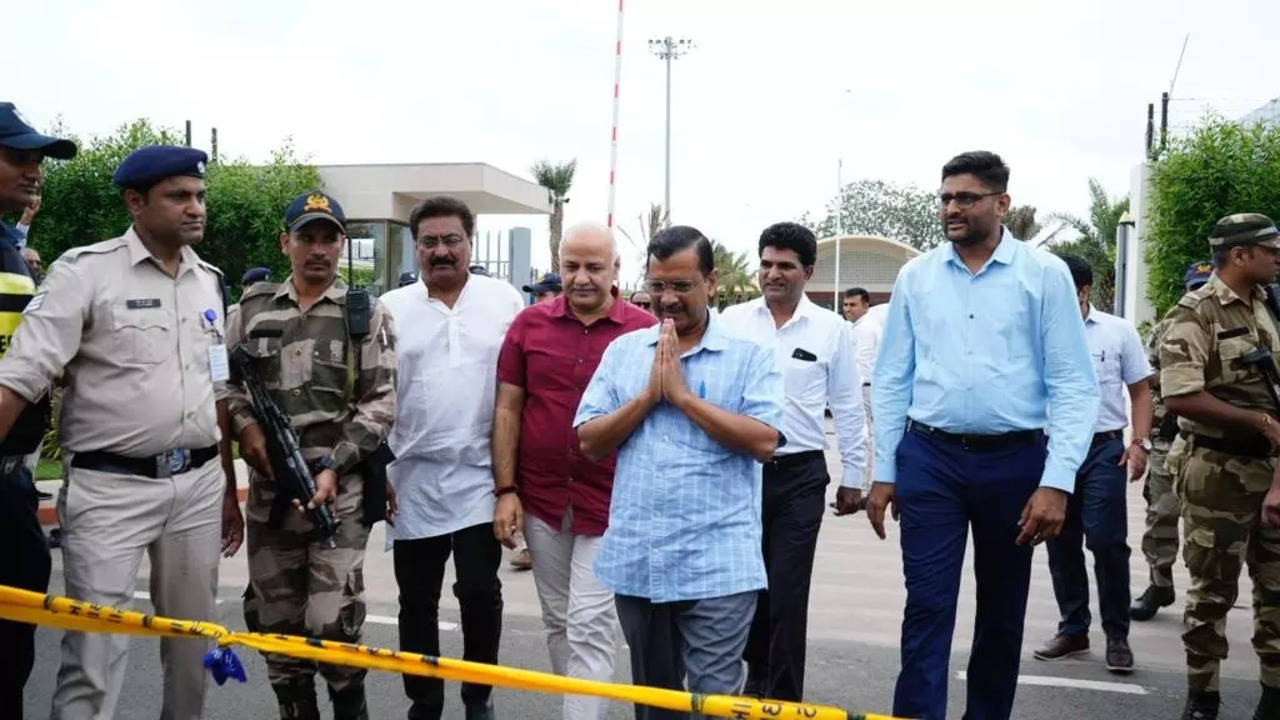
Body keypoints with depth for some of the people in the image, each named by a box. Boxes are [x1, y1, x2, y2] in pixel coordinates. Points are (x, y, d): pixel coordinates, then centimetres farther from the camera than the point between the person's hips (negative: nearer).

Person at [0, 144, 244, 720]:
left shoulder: (208, 280, 11)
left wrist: (229, 490, 17)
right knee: (93, 654, -4)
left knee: (193, 644, 13)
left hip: (199, 484, 5)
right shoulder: (85, 270, -7)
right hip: (111, 487, -5)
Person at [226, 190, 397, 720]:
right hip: (270, 490, 3)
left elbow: (380, 402, -2)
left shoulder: (368, 315, 3)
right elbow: (224, 383, 15)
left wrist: (333, 467, -11)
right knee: (275, 625, 9)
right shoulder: (251, 310, 10)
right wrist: (245, 425, -6)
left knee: (332, 625, -9)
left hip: (341, 489, -3)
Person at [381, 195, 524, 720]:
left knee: (480, 592, -1)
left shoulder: (504, 300, 2)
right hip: (413, 479, 2)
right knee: (417, 601, 10)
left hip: (479, 476, -2)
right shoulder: (391, 308, 4)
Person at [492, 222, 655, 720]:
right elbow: (508, 409, 5)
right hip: (541, 497, 4)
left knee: (590, 627, -3)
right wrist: (506, 491, 0)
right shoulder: (529, 324, 2)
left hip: (611, 504, -3)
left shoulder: (644, 330, -5)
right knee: (557, 621, 16)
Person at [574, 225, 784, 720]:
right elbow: (590, 442, 3)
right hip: (635, 561, 4)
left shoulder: (749, 355, -2)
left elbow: (764, 441, -15)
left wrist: (683, 395, -13)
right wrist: (649, 394, -9)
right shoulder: (622, 351, 8)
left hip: (717, 565, -4)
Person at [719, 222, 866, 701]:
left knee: (787, 590, 2)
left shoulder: (831, 329, -1)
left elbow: (848, 407, 5)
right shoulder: (733, 320, 1)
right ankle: (757, 676, 34)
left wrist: (852, 476, 6)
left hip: (800, 475, -2)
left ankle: (785, 696, 15)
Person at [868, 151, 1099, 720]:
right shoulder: (916, 277, 4)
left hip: (1014, 460, 0)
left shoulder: (1045, 275, -3)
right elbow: (891, 380, 7)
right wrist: (883, 473, 5)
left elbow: (1074, 386, -6)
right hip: (929, 458, 1)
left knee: (1002, 609, 14)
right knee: (927, 605, -3)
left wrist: (1057, 482, -13)